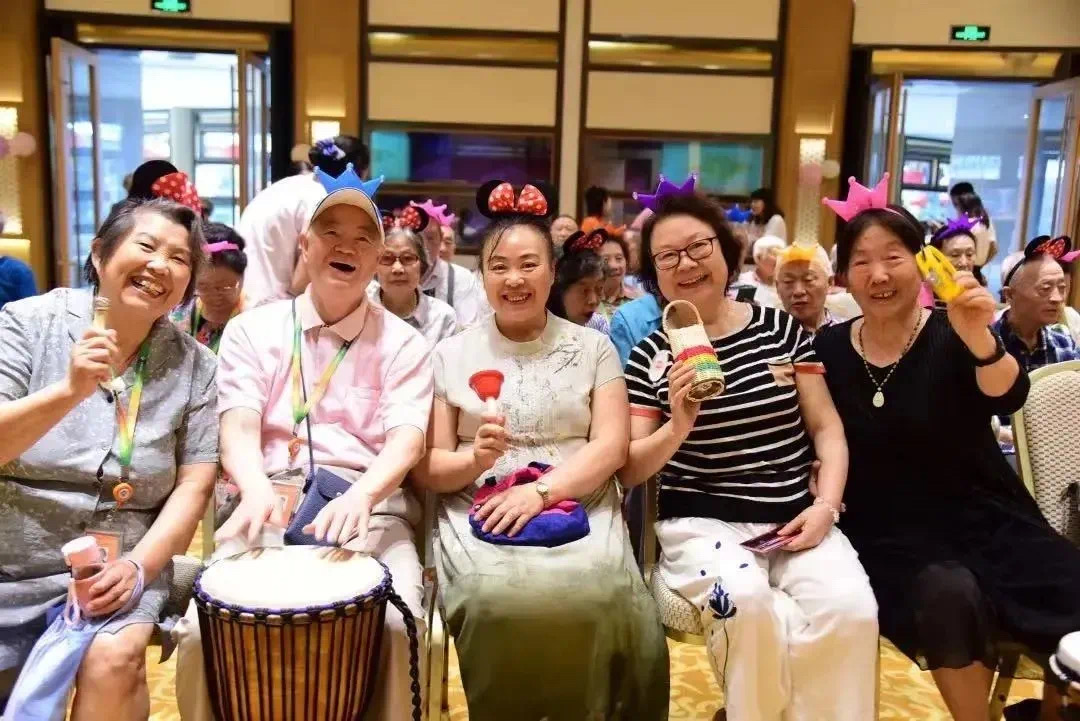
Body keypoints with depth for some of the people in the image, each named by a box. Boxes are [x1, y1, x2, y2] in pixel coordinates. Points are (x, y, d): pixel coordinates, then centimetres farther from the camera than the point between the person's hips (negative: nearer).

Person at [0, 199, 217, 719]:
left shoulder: (194, 365, -2)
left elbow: (194, 485, -2)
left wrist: (138, 566, -14)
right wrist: (69, 391, -29)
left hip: (116, 567, 0)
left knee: (113, 661, -25)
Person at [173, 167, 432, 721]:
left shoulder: (403, 343, 9)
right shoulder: (252, 330, 11)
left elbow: (406, 438, -5)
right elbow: (238, 426, -2)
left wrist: (361, 496, -27)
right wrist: (257, 491, -25)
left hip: (369, 507, -1)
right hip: (269, 504, 1)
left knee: (391, 624, -29)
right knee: (204, 628, -23)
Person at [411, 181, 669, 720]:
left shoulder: (592, 347, 11)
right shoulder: (450, 354, 10)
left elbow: (611, 447, 0)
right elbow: (427, 469, 6)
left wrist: (541, 491, -15)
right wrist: (476, 459, -15)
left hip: (580, 507, 0)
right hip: (480, 513, 0)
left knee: (599, 593, -30)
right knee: (498, 596, -31)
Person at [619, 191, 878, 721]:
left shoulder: (782, 327, 6)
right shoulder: (651, 355, 1)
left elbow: (826, 428, 9)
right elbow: (628, 472, 0)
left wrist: (825, 506, -6)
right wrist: (679, 425, -18)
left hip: (793, 518, 2)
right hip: (701, 523, -2)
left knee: (850, 609, -25)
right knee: (745, 600, -31)